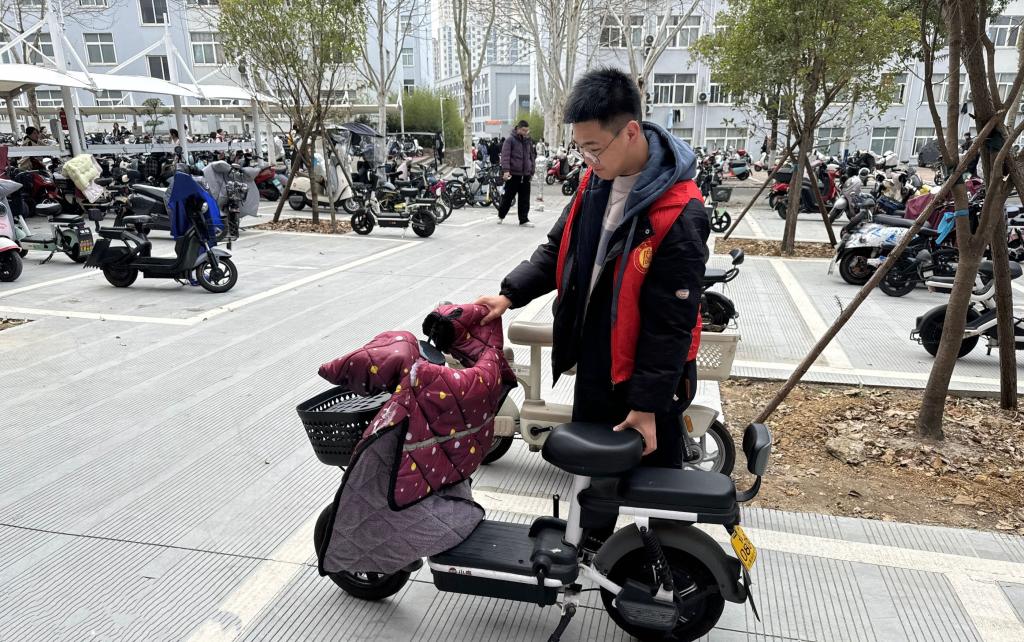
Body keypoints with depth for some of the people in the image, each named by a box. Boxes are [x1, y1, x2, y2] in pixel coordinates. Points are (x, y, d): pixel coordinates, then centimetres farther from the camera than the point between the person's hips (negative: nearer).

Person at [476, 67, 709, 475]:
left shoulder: (679, 216, -25)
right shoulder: (596, 181, -3)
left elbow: (671, 323, -21)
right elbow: (558, 249, 9)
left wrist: (647, 405, -17)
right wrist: (510, 294, -4)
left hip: (645, 375, -7)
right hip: (593, 365, 7)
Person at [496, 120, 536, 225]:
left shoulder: (528, 141, 13)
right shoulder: (510, 140, -5)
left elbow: (532, 156, 21)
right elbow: (505, 156, -12)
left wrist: (531, 171, 18)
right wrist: (506, 170, -23)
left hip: (526, 175, 5)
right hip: (513, 174, -5)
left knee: (525, 199, 2)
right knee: (508, 197, 4)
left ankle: (524, 220, 7)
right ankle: (501, 216, 22)